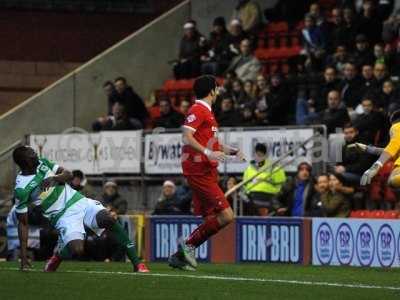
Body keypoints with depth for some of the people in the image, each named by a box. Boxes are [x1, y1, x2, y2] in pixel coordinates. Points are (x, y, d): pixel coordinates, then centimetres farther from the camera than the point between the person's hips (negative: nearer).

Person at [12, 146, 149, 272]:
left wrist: (54, 178, -13)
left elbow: (68, 174, 10)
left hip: (80, 201, 5)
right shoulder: (21, 188, -10)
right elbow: (23, 223, -7)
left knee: (108, 219, -21)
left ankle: (137, 263, -18)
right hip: (64, 216, -5)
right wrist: (23, 257, -10)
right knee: (77, 250, -28)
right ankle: (58, 254, 8)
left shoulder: (42, 163, 6)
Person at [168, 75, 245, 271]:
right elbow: (187, 137, -20)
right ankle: (189, 244, -7)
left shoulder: (207, 112, 21)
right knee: (226, 215, -14)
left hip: (207, 172, 10)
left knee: (211, 220, 8)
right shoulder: (198, 110, -8)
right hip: (199, 172, -10)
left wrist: (232, 151, 19)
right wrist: (208, 153, -29)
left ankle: (180, 256, 10)